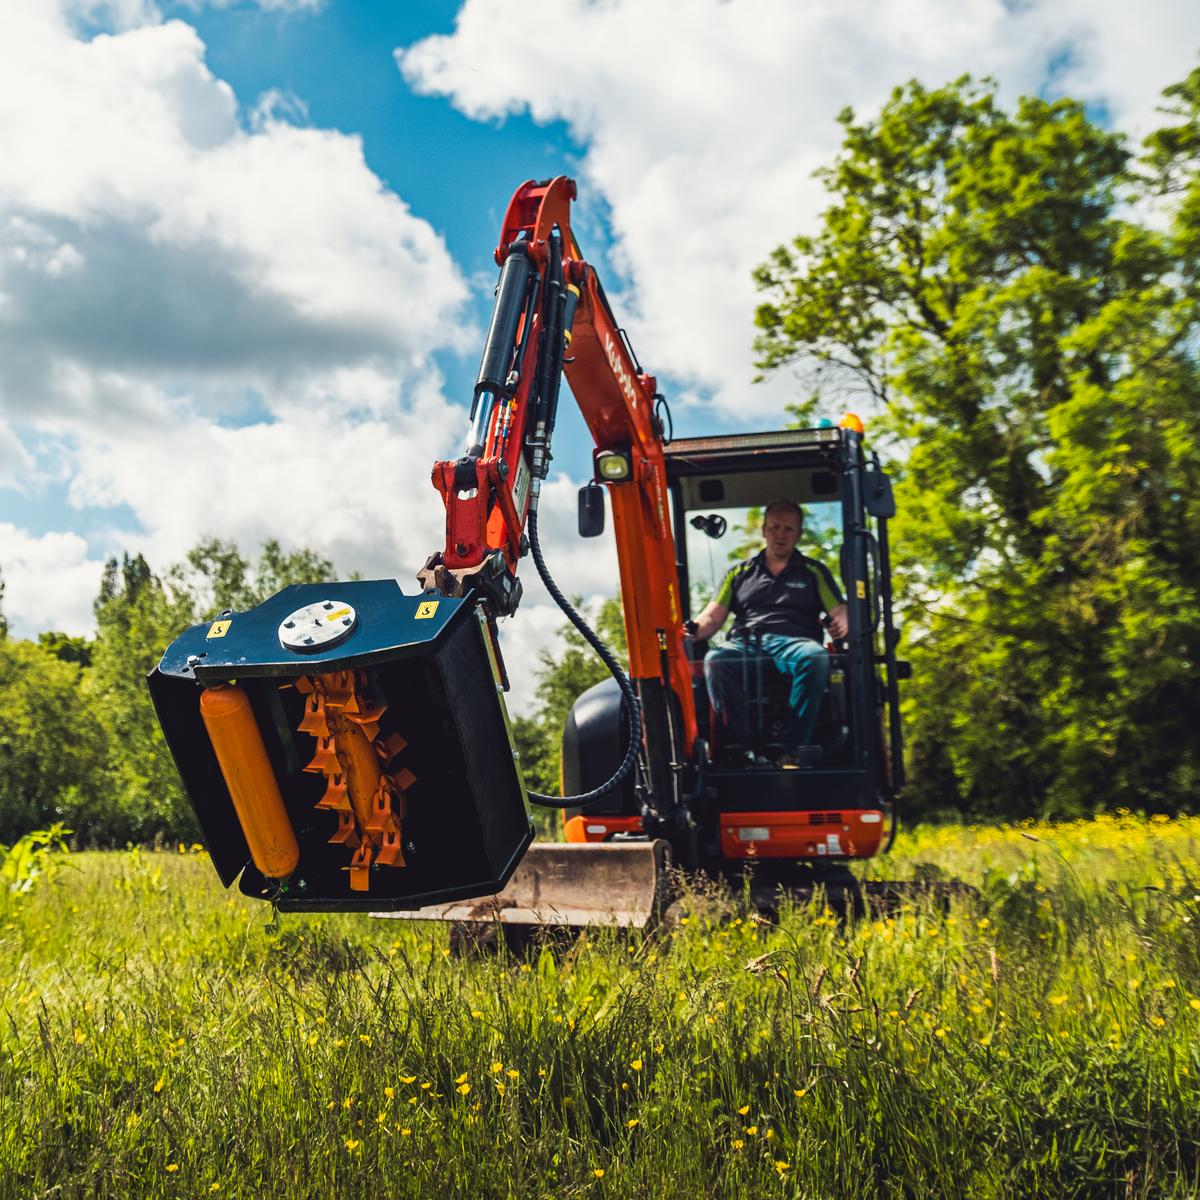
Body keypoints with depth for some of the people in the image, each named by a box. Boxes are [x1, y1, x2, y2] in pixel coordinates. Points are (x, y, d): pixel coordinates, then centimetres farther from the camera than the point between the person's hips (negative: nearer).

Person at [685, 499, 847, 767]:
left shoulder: (814, 571, 23)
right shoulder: (739, 573, 26)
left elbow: (839, 610, 12)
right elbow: (713, 617, 17)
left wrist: (842, 624, -13)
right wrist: (694, 628, -7)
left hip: (793, 642, -1)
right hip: (745, 643, 1)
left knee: (815, 657, -38)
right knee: (715, 660, -34)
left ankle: (792, 750, -38)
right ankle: (741, 747, -39)